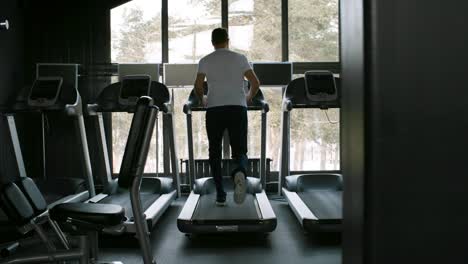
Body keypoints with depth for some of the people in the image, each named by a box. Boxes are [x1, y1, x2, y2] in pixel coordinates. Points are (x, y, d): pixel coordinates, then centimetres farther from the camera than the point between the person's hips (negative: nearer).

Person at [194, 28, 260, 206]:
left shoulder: (205, 61, 8)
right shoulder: (240, 58, 10)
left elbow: (198, 86, -3)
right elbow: (255, 83, 4)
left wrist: (202, 100, 17)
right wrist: (248, 97, 23)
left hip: (214, 109, 0)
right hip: (238, 107, 0)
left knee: (214, 152, 12)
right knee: (239, 150, 5)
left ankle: (220, 195, 6)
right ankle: (239, 172, -31)